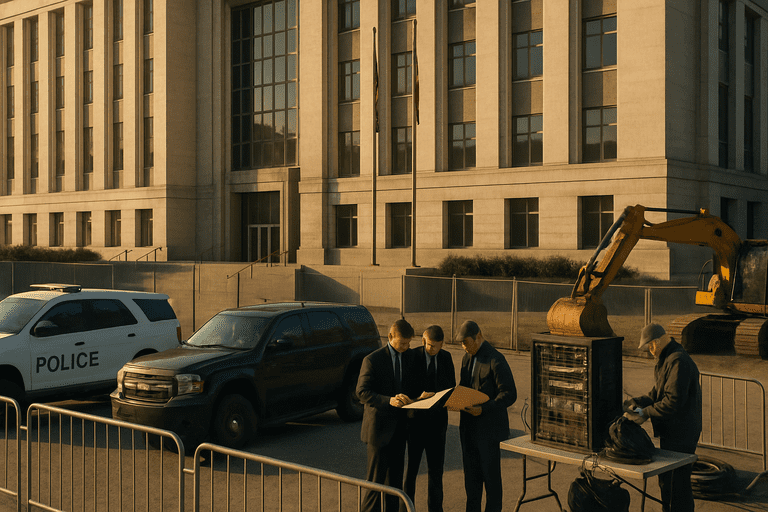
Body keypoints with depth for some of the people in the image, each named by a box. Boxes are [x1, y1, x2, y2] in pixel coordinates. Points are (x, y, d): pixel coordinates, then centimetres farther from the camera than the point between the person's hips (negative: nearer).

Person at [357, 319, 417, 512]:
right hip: (380, 426, -6)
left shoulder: (410, 356, 5)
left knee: (395, 474, 13)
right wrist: (389, 400, -31)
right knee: (376, 476, -1)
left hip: (399, 425, 6)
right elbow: (362, 392, -17)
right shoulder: (372, 360, -13)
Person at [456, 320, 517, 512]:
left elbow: (509, 394, -18)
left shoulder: (496, 360, -15)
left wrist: (484, 408, -26)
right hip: (468, 427, 7)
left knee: (490, 474, 2)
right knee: (471, 473, 14)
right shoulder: (467, 358, 11)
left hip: (488, 427, -7)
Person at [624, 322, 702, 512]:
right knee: (666, 479, 21)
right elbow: (658, 393, 17)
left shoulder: (678, 362, -21)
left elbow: (674, 400, -26)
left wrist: (646, 413, -21)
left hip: (681, 434, -11)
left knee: (677, 482, -3)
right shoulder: (667, 360, 13)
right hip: (671, 431, 11)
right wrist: (637, 402, 3)